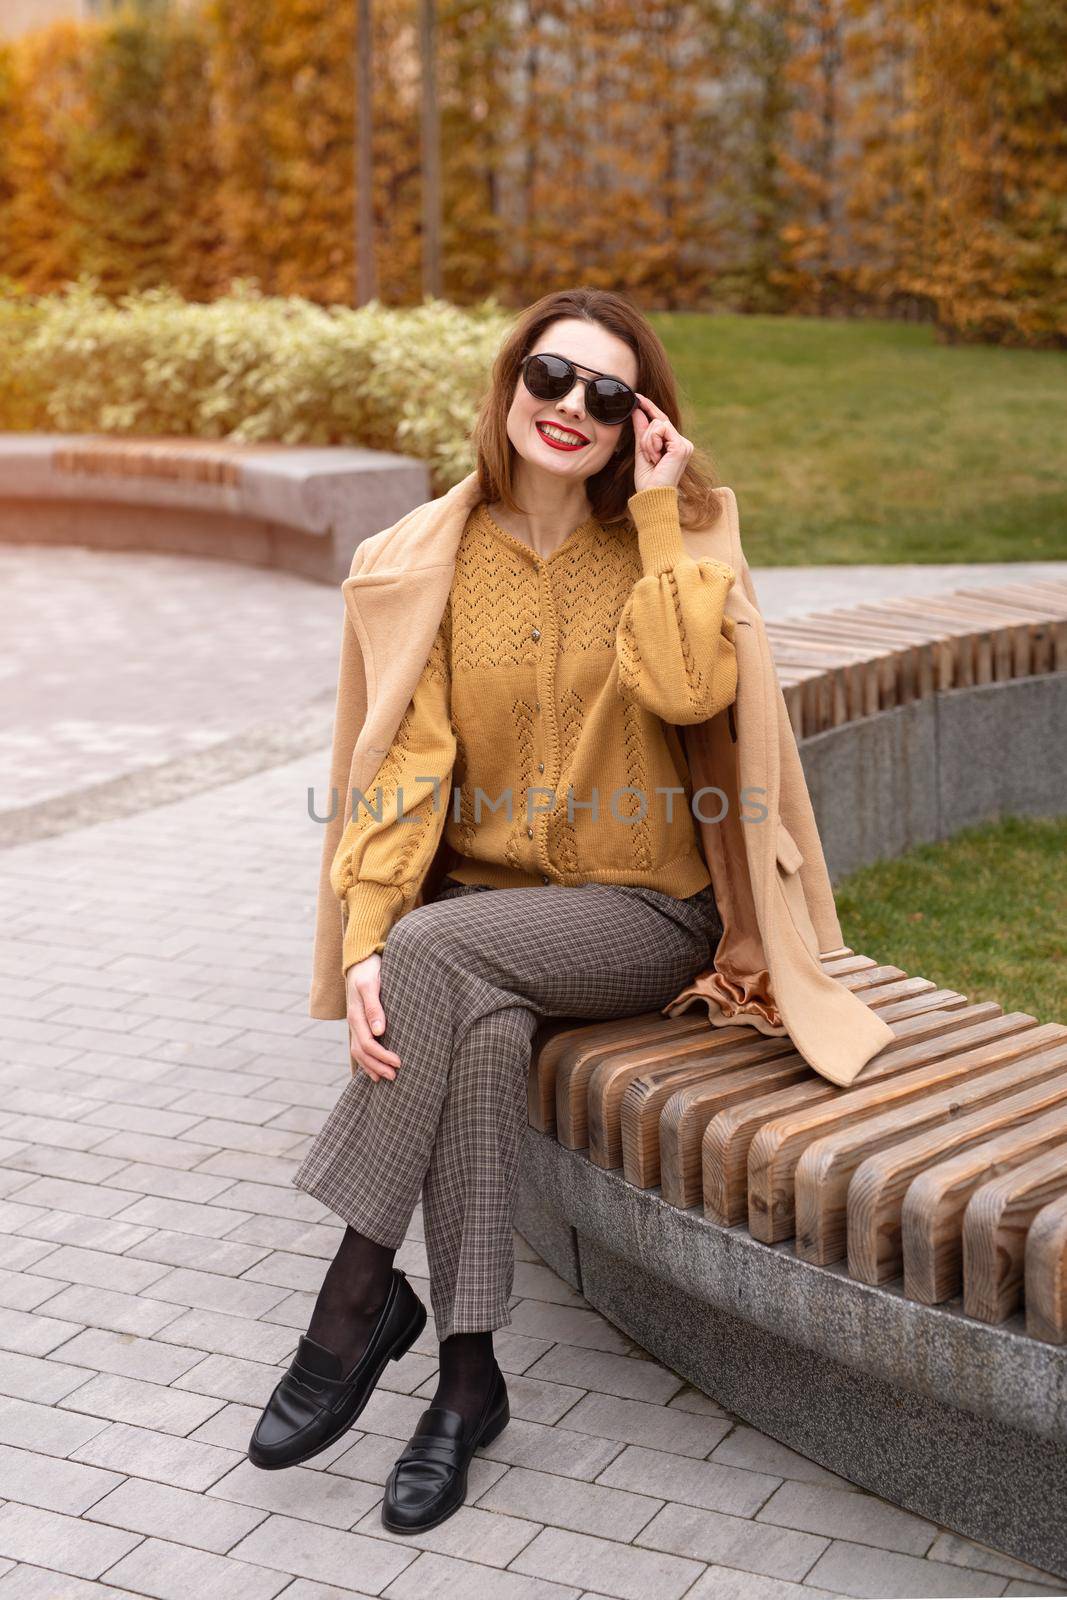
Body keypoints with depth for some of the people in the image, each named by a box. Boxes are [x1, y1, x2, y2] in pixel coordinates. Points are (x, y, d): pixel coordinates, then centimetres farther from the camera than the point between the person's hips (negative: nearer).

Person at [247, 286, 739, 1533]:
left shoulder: (663, 543, 1)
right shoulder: (444, 559, 3)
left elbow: (690, 689, -21)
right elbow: (413, 758, -6)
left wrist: (657, 514, -14)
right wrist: (363, 942, -19)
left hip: (638, 914, -2)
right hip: (486, 908, 2)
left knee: (440, 947, -31)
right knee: (479, 1029, -32)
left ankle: (361, 1290, -19)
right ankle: (467, 1376, -18)